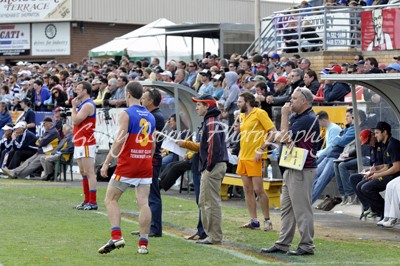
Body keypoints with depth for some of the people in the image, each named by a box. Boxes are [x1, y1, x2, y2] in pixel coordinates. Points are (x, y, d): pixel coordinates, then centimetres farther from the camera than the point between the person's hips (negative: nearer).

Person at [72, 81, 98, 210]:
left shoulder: (88, 105, -13)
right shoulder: (82, 104, 18)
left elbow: (76, 121, -17)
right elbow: (74, 121, 18)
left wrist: (74, 106, -7)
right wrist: (75, 106, 14)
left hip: (86, 144, -11)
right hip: (79, 143, 11)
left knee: (89, 173, -11)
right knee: (83, 173, 13)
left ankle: (93, 202, -12)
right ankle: (87, 201, 17)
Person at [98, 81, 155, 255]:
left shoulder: (126, 114, -7)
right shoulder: (150, 116, 13)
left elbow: (119, 141, -15)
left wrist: (107, 163, -12)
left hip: (128, 164, -5)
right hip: (146, 165, 6)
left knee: (110, 200, 4)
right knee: (143, 203, 3)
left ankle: (116, 237, -11)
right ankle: (143, 243, -1)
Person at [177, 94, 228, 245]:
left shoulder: (211, 123, -14)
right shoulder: (208, 122, 19)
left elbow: (214, 146, -22)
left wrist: (209, 166, -20)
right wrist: (185, 144, 22)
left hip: (213, 167, -11)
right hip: (209, 167, 11)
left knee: (212, 202, -7)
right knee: (203, 202, 16)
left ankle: (215, 237, -4)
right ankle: (210, 234, 22)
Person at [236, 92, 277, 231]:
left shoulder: (259, 113, -8)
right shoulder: (242, 116, 16)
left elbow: (273, 132, -13)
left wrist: (261, 149, -18)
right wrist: (240, 152, 16)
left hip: (254, 158, -8)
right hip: (243, 157, 8)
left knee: (258, 190, -8)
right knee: (247, 190, 7)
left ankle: (267, 220, 2)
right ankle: (253, 221, 11)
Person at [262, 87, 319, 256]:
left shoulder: (308, 119, -16)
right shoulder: (296, 117, 16)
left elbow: (286, 137, -17)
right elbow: (282, 137, 16)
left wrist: (284, 115, -8)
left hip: (303, 171, -10)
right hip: (291, 169, 10)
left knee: (301, 209, -6)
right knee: (286, 209, 13)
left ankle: (307, 246, 0)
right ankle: (282, 244, 18)